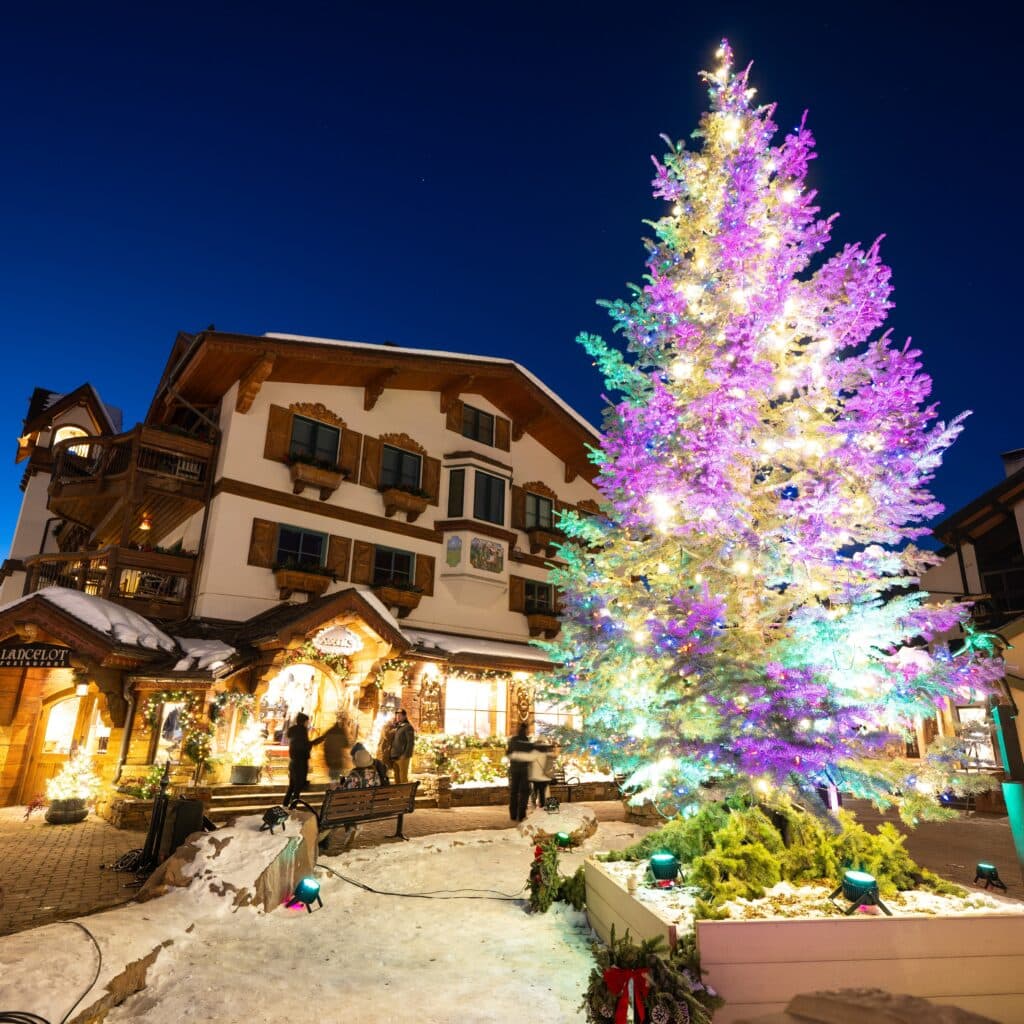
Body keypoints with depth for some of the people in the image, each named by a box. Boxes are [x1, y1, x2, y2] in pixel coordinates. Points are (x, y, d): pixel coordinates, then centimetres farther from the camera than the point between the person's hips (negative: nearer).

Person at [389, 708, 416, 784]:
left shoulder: (408, 727, -4)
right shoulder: (396, 727, 19)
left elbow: (411, 742, -12)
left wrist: (406, 755, -19)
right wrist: (392, 755, 13)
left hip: (402, 757, -8)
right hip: (395, 757, 8)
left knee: (403, 778, -7)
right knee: (397, 778, 11)